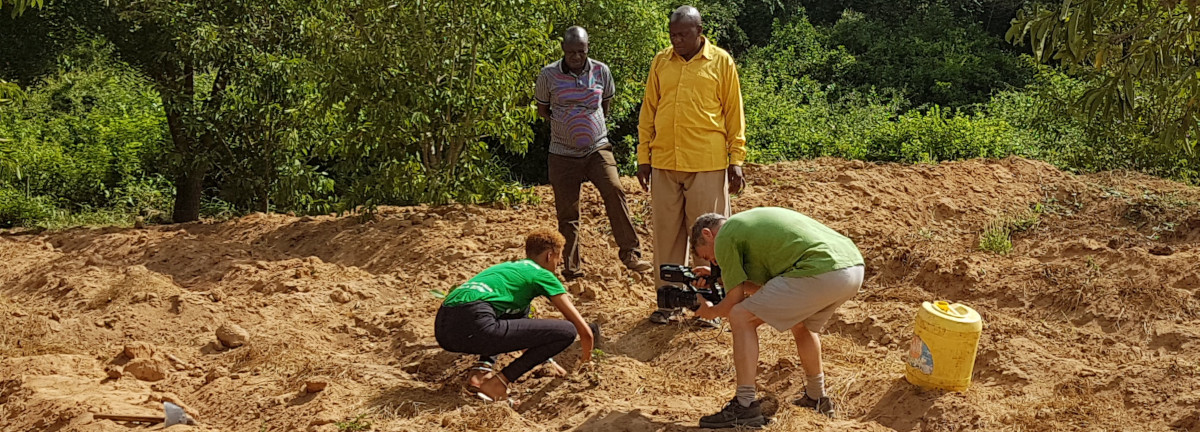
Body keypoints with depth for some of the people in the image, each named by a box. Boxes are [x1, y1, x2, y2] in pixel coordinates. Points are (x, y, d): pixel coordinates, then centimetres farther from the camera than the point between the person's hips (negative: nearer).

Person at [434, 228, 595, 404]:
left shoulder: (509, 267, 34)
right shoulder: (542, 275, 11)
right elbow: (584, 330, 11)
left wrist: (546, 360, 54)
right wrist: (586, 359, 32)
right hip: (474, 327, -9)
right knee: (567, 331, -4)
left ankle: (482, 371, 15)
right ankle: (499, 382, -5)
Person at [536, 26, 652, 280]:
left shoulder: (601, 71, 1)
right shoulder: (549, 75, -4)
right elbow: (542, 110, 11)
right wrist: (566, 124, 6)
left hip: (597, 148, 0)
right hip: (563, 154, 0)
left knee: (614, 190, -22)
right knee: (567, 212, 1)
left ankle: (630, 254, -18)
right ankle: (572, 268, 13)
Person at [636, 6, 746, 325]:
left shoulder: (721, 62, 0)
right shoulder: (661, 62, 8)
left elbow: (734, 112, 2)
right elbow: (648, 111, 11)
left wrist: (736, 159, -1)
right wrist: (644, 156, 7)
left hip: (708, 164, -3)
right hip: (664, 163, 3)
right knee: (667, 233, 8)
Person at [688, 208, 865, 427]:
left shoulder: (725, 237, 6)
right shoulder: (755, 220, 31)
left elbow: (736, 301, 6)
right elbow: (769, 285, 32)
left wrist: (710, 312, 26)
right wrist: (722, 279, 32)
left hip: (821, 273, -9)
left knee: (741, 318, 0)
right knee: (800, 322, 33)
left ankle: (745, 407, -1)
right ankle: (817, 398, 43)